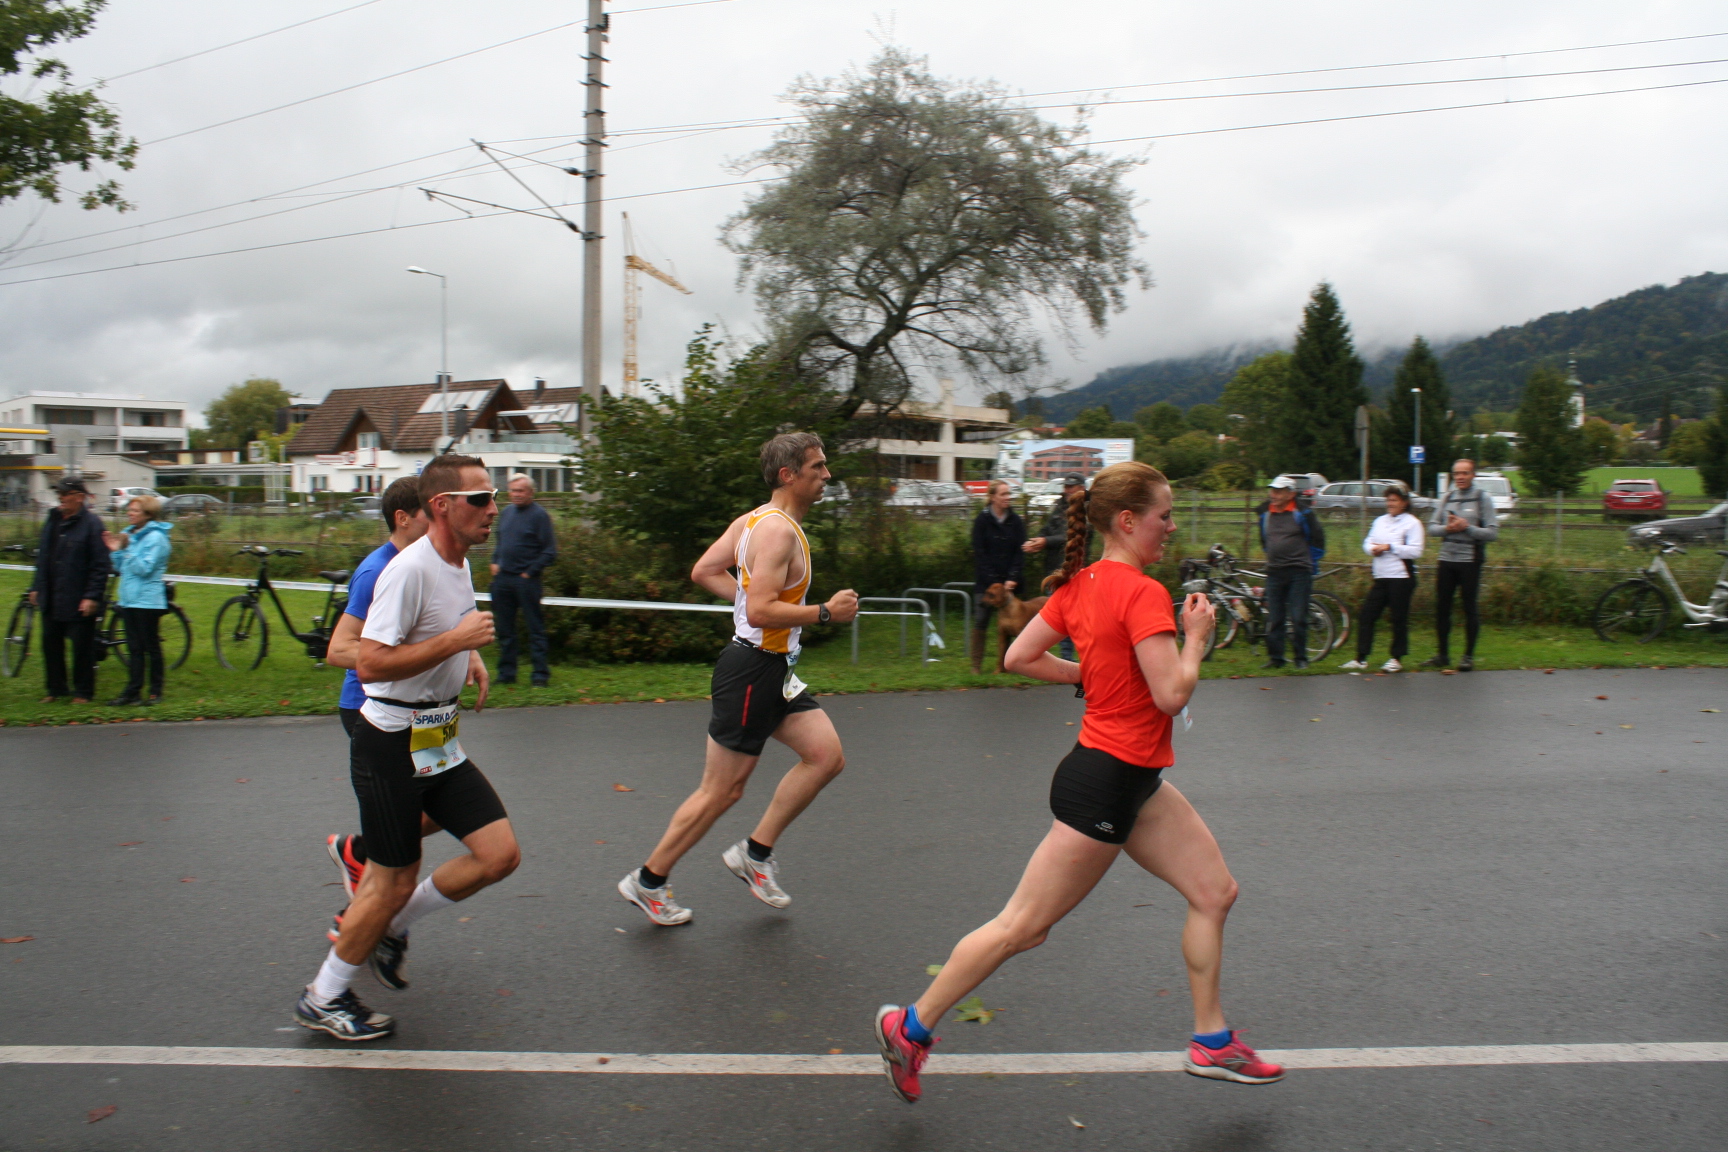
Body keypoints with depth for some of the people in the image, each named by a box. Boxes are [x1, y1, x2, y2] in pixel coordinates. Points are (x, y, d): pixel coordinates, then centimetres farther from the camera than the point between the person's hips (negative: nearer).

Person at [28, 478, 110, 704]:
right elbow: (42, 556, 19)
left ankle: (83, 692, 13)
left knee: (82, 647, 2)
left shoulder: (91, 523, -11)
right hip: (50, 598, 7)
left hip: (78, 601, -7)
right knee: (50, 643, 13)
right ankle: (56, 688, 25)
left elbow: (101, 565, -14)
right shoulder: (52, 520, 11)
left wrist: (92, 596, -17)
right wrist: (36, 587, 15)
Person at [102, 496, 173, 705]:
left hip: (148, 601, -8)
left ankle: (155, 690, 7)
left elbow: (145, 568, -18)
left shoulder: (156, 537, -9)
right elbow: (122, 568, 16)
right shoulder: (129, 534, 15)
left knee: (151, 647, 0)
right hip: (128, 599, 8)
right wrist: (115, 551, 1)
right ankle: (133, 690, 8)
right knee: (134, 648, 7)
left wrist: (126, 549, -21)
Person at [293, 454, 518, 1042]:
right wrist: (457, 641, -26)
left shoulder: (459, 563, 9)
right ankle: (323, 998, 24)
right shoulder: (409, 569, -21)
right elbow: (370, 663, -27)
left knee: (500, 854, 1)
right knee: (394, 881, 2)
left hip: (440, 742, 8)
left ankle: (391, 926, 22)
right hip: (391, 746, -8)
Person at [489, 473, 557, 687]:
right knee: (504, 628, 10)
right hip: (502, 579, 7)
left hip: (526, 580, -7)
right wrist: (495, 562, 9)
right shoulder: (506, 512, 13)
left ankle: (540, 674, 3)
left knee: (535, 628, -1)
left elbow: (550, 551, -9)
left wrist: (530, 572, -11)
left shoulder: (539, 515, -7)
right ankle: (506, 673, 19)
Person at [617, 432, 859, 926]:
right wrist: (825, 612, -19)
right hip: (752, 668, -10)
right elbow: (761, 612, -27)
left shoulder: (754, 520, 11)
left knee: (827, 755, 6)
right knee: (722, 790, 0)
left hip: (773, 670, 10)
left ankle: (755, 852, 15)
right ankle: (648, 882, 16)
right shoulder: (777, 529, -19)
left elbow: (704, 571, 17)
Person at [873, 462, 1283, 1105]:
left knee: (1215, 892, 15)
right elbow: (1172, 694, -25)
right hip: (1107, 782, -10)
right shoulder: (1143, 594, -21)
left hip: (1135, 783, 10)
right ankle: (912, 1025, 16)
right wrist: (1196, 636, -9)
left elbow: (1018, 657, 8)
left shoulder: (1080, 584, 5)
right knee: (1023, 928, 2)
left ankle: (1212, 1043, 27)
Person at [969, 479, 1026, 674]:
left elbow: (1020, 553, 2)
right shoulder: (982, 520, -2)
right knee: (980, 621, -4)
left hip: (1008, 581, 2)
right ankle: (976, 664, 4)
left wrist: (1012, 579, -10)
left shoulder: (1016, 521, 5)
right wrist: (993, 581, -11)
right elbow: (979, 554, -5)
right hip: (984, 581, -2)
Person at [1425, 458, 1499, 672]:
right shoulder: (1447, 497, 11)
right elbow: (1432, 527, 9)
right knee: (1441, 608, 6)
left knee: (1470, 608, 1)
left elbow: (1492, 532, -7)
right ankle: (1443, 654, 18)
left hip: (1469, 561, -4)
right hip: (1446, 560, 4)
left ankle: (1469, 656, 10)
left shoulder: (1483, 499, -1)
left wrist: (1467, 527, -17)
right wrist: (1446, 528, -10)